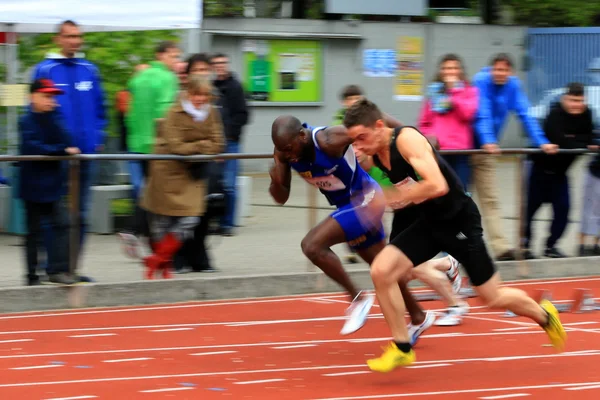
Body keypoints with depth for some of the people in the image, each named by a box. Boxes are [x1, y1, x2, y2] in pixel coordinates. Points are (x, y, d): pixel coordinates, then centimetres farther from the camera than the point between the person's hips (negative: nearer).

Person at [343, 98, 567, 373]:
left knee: (492, 298, 6)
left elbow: (438, 185, -36)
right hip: (429, 222, 7)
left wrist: (394, 196, -28)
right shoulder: (375, 154, -2)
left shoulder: (407, 140, -26)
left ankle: (544, 314, 36)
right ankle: (402, 349, 0)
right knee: (381, 271, -12)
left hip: (460, 221, -7)